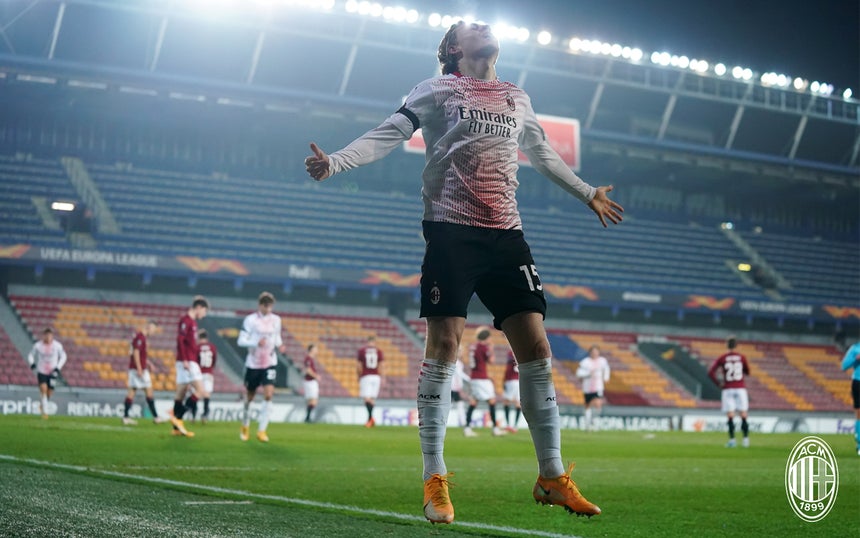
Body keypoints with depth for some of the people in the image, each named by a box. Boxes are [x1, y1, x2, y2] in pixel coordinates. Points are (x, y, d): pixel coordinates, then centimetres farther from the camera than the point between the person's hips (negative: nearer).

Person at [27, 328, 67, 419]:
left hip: (52, 372, 1)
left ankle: (42, 403, 38)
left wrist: (58, 367, -7)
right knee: (43, 389, -20)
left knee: (50, 392, 3)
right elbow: (31, 355, 6)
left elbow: (63, 357, 5)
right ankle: (45, 412, -15)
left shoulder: (57, 345, -7)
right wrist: (32, 363, -14)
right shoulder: (38, 345, -7)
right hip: (41, 371, -1)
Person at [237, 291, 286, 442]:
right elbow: (241, 341, -11)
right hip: (253, 364, -2)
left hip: (269, 363, 2)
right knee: (249, 397, 10)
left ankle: (261, 431, -11)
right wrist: (256, 343, -27)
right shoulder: (250, 319, -7)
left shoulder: (276, 320, 6)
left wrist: (279, 345, -2)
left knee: (268, 395, -15)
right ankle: (245, 427, 33)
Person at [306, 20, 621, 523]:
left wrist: (588, 193, 43)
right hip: (451, 231, -4)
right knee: (444, 346, -10)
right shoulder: (437, 90, 7)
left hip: (507, 235, 4)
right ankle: (435, 482, -1)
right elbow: (387, 135, -2)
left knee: (536, 347, -2)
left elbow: (543, 153, 34)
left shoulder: (518, 99, 20)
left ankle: (553, 477, 9)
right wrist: (334, 162, -17)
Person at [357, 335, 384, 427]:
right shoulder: (378, 351, 6)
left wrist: (359, 377, 13)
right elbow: (380, 366, 4)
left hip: (365, 376, -2)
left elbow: (359, 366, 2)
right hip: (376, 376, 2)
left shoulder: (361, 350, 2)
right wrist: (381, 378, 11)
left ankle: (371, 417, -27)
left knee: (367, 398, -8)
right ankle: (369, 420, 12)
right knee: (372, 398, 10)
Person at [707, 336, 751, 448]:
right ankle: (746, 438, 0)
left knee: (730, 416, -2)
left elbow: (710, 372, -7)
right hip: (740, 388, 1)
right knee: (743, 415, 4)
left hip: (728, 389, -1)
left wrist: (718, 383, 3)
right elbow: (747, 372, 16)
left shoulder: (722, 358, -1)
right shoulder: (742, 357, 2)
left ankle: (732, 439, -10)